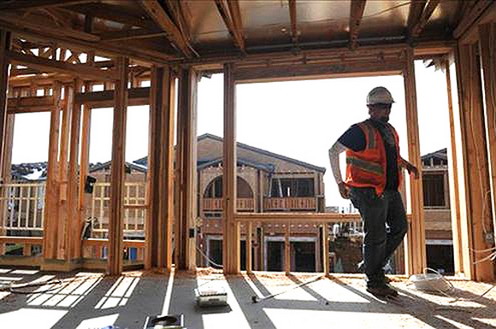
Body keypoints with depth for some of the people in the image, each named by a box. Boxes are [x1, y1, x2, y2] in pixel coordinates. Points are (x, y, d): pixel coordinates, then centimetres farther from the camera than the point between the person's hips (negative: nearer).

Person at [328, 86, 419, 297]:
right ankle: (375, 282, 15)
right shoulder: (360, 131, -12)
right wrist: (339, 182, -12)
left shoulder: (390, 131, 14)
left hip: (390, 190, 8)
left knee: (399, 228, 12)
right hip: (370, 192, -8)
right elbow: (333, 152, -11)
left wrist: (407, 165, 12)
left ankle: (372, 266, 28)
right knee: (376, 236, -2)